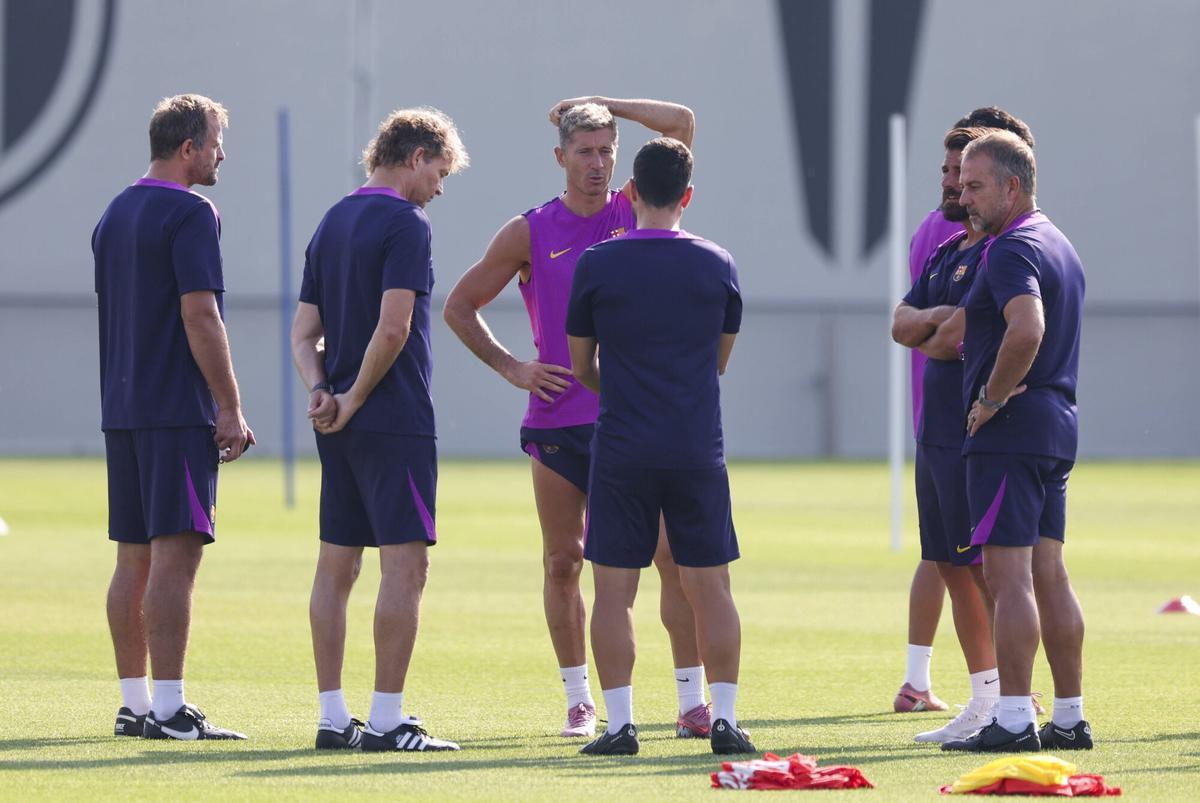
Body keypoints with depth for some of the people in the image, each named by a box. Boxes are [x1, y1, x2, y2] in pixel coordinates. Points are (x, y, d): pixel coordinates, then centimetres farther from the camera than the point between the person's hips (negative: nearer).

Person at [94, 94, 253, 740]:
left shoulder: (114, 215, 16)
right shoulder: (190, 214, -10)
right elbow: (200, 316, -17)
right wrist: (230, 409, -14)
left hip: (122, 412, 9)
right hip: (180, 412, -9)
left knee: (135, 558, 10)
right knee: (175, 553, -10)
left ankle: (134, 703, 12)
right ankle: (167, 709, -13)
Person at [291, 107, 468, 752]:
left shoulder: (332, 223, 16)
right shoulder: (404, 224, -10)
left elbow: (304, 330, 13)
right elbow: (393, 327, -20)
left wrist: (319, 389, -1)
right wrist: (354, 399, -10)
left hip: (339, 427, 9)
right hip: (395, 422, -8)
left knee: (336, 566, 9)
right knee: (405, 564, -7)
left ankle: (333, 718, 10)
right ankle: (386, 720, -11)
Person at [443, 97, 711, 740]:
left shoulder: (634, 211, 7)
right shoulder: (529, 233, 4)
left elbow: (682, 124, 2)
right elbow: (459, 306, 11)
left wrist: (602, 105, 3)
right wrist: (509, 367, 1)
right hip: (557, 420, 0)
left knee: (674, 555, -8)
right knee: (562, 564, 4)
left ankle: (693, 702, -6)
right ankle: (578, 699, 17)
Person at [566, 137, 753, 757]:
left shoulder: (595, 265, -3)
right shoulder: (717, 266, 1)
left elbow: (581, 367, 8)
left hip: (621, 449, -2)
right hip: (698, 450, 2)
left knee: (614, 590, 3)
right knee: (710, 587, 7)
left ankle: (620, 723, 0)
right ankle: (724, 720, 5)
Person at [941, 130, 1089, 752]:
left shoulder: (1011, 249, -14)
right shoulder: (1059, 245, 18)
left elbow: (1027, 330, -31)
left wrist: (992, 399, -20)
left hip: (1009, 433, -10)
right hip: (1057, 427, 10)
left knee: (1008, 574, -10)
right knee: (1047, 573, 11)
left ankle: (1014, 719, -12)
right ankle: (1070, 718, 12)